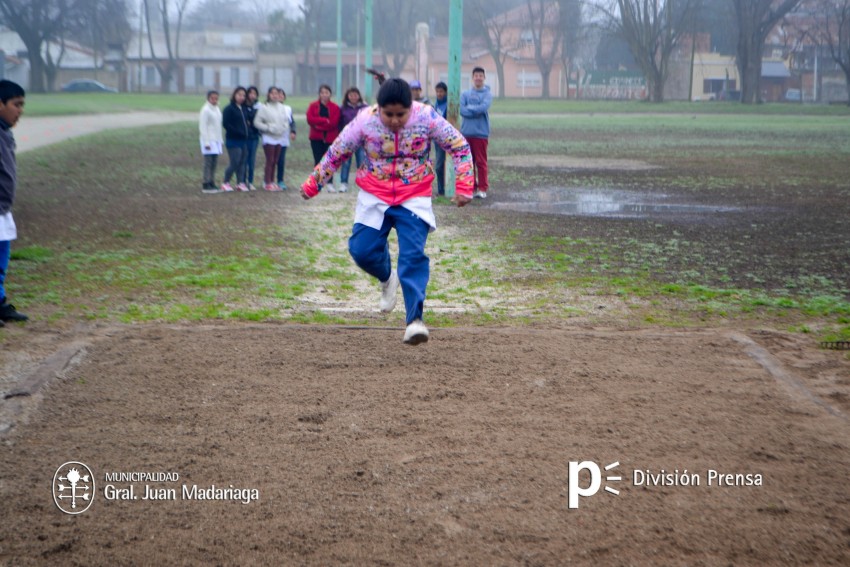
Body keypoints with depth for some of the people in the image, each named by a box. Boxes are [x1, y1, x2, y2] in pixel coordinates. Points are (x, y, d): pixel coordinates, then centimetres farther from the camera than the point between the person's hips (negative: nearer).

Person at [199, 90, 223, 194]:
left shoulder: (217, 109, 15)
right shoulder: (205, 110, -10)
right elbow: (203, 127, -13)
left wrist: (221, 140, 17)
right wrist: (206, 142, -17)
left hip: (216, 140, 8)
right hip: (209, 140, -8)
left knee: (214, 162, 7)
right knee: (208, 163, -8)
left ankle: (212, 183, 12)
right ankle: (206, 185, -6)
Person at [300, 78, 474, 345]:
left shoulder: (427, 118, -15)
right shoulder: (365, 122, -14)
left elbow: (460, 146, -5)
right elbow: (336, 153, 0)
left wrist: (463, 186, -12)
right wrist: (313, 184, 7)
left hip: (414, 198, -2)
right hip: (374, 197, 2)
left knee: (413, 255, -15)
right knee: (361, 250, -2)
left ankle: (414, 319, -16)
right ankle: (387, 278, 33)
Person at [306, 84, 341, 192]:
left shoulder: (335, 107, 2)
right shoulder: (313, 105, 5)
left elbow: (334, 123, -9)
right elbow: (310, 119, -8)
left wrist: (319, 124, -12)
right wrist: (325, 120, -15)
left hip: (330, 138, -1)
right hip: (316, 138, 1)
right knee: (318, 160, 1)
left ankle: (330, 184, 0)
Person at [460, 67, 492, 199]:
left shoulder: (487, 94, 2)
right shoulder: (465, 94, 10)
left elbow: (484, 107, -15)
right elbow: (462, 110, -4)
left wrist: (469, 108, -6)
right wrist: (476, 110, -12)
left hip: (481, 132, -3)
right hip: (466, 132, 3)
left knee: (481, 162, -3)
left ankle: (482, 188, -1)